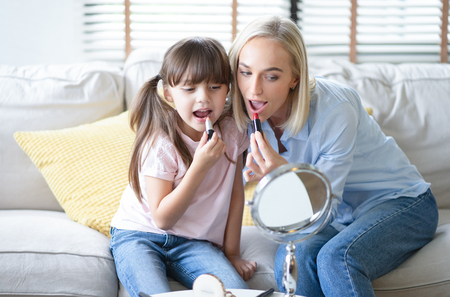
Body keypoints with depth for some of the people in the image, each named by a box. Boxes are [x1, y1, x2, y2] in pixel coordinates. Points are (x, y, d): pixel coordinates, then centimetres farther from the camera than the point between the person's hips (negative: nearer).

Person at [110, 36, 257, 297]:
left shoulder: (231, 130, -6)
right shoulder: (160, 144, -18)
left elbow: (236, 193, 5)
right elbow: (162, 218, -19)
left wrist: (231, 253, 5)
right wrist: (200, 166, -27)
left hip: (192, 242, 3)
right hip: (140, 236, -3)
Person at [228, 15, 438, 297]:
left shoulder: (335, 110, -27)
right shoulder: (254, 113, -10)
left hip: (398, 202, -4)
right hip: (339, 216, 5)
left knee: (336, 258, -35)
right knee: (294, 256, -29)